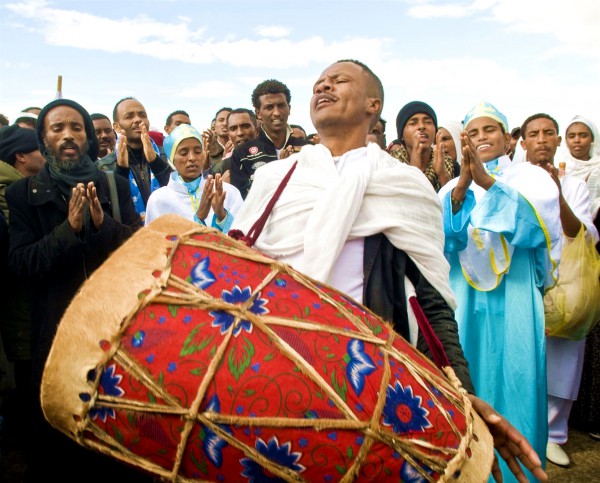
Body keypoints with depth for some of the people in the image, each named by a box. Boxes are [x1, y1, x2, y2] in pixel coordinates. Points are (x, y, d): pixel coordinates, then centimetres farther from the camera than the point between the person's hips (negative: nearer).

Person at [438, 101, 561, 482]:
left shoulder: (531, 177, 6)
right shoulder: (453, 187, 11)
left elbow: (537, 222, -15)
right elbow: (438, 235, -7)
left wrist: (488, 182, -27)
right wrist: (461, 188, -22)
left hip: (512, 302, -1)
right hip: (464, 303, 2)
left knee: (511, 392, 2)